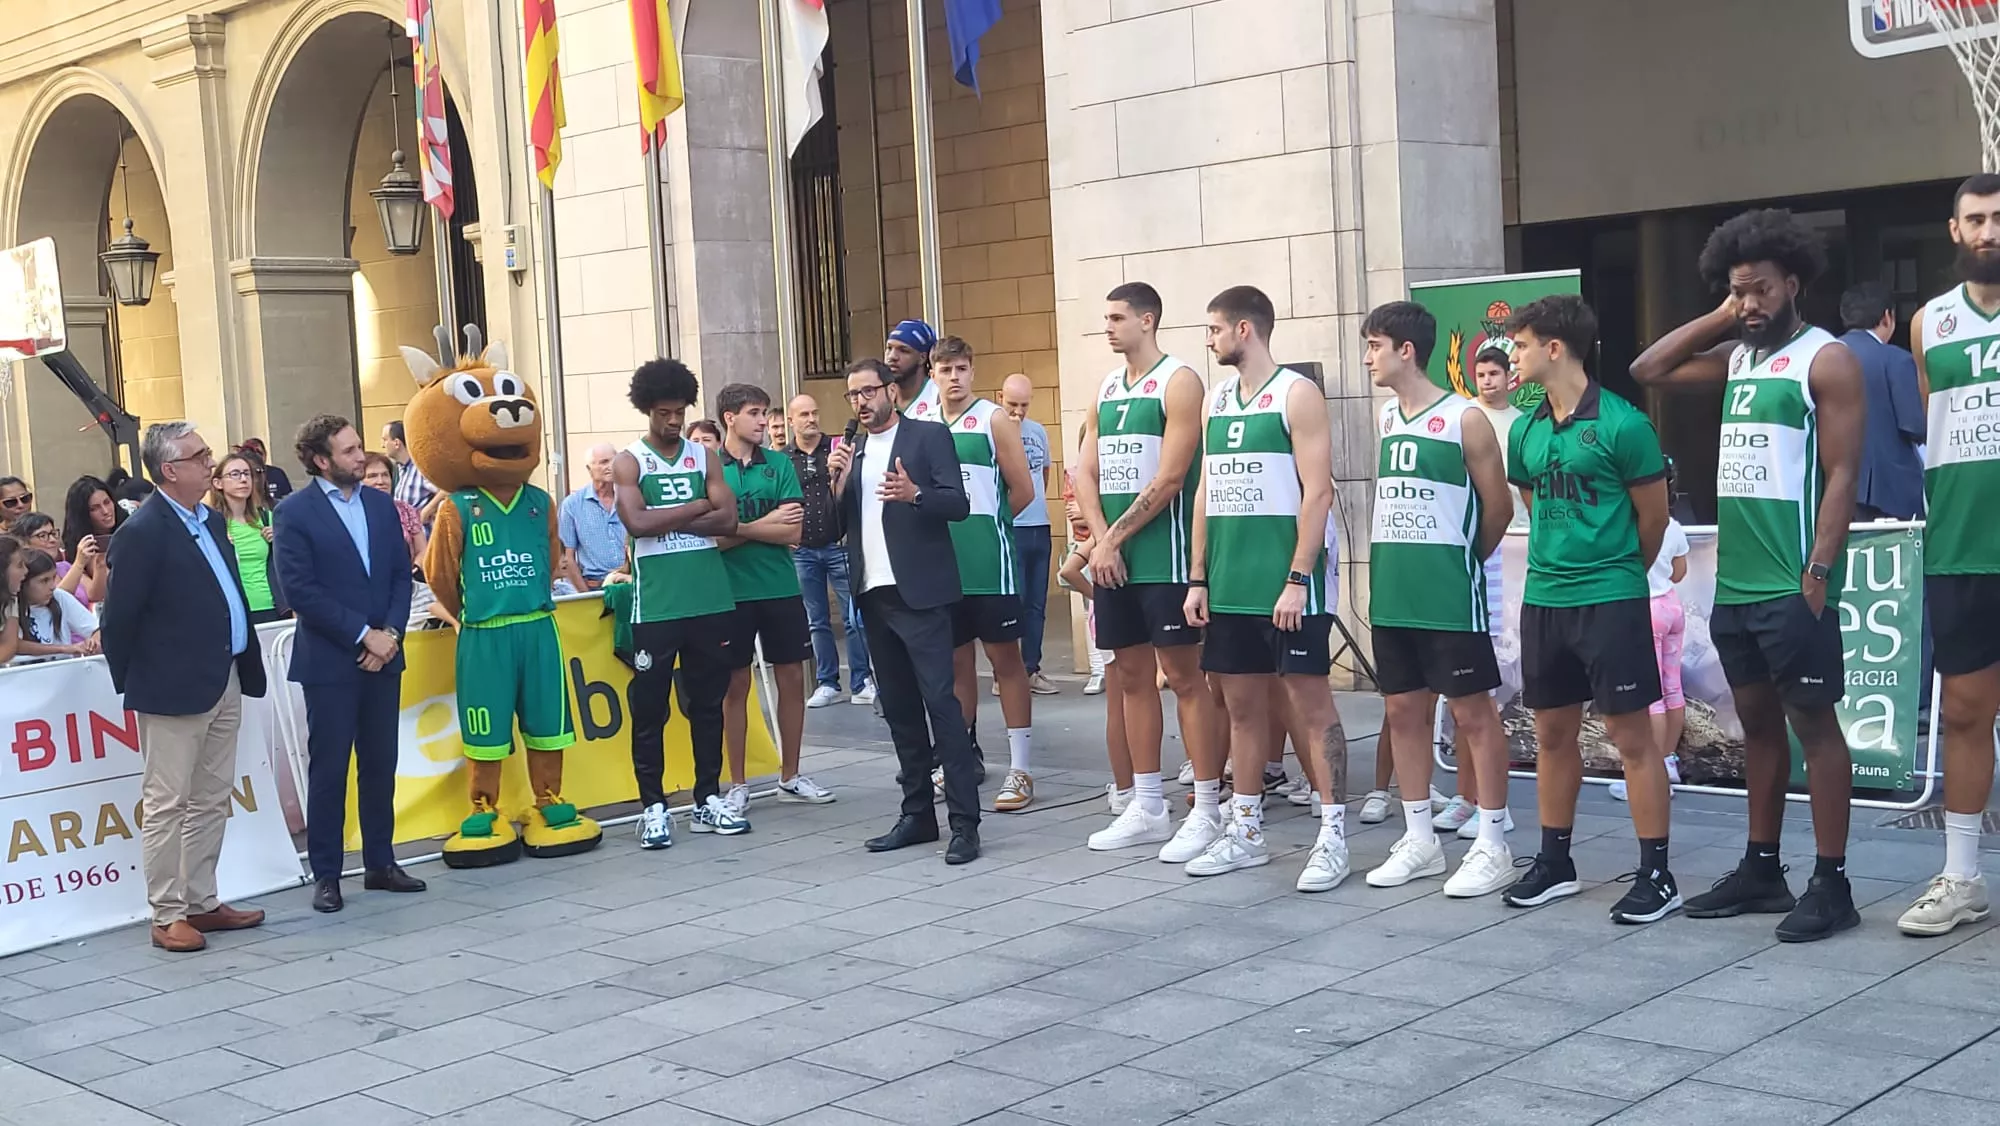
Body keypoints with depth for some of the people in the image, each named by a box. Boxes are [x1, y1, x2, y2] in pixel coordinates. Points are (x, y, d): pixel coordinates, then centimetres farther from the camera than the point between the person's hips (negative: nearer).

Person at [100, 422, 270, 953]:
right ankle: (167, 915, 8)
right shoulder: (143, 532, -14)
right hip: (175, 689, -8)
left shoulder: (211, 521, 11)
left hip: (225, 684, 8)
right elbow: (119, 619, -11)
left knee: (211, 801, 14)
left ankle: (202, 903, 24)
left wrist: (247, 667, 11)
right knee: (167, 804, 1)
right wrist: (134, 684, -2)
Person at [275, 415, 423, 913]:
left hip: (382, 655, 5)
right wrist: (362, 635, -14)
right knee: (328, 771, 2)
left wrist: (390, 633, -6)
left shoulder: (381, 504, 9)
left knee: (380, 765, 10)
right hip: (329, 661, -5)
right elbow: (300, 590, -13)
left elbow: (401, 573, 8)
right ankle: (325, 875, 10)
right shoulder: (295, 512, -7)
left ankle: (380, 863, 21)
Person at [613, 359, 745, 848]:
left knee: (707, 703, 11)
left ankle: (708, 799, 21)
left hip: (711, 602, 3)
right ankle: (654, 806, 10)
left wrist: (666, 521, -10)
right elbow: (637, 522, -16)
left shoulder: (705, 456, 10)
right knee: (649, 708, 2)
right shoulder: (628, 462, 1)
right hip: (656, 606, -3)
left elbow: (727, 520, -3)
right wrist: (697, 507, -8)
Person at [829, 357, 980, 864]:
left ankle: (964, 820, -10)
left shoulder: (929, 436, -1)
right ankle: (917, 814, 17)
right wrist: (837, 481, -5)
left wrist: (914, 494, -27)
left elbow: (958, 504, -10)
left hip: (920, 592, -6)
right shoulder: (849, 451, 15)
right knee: (899, 706, 10)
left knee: (940, 699, -10)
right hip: (874, 595, 6)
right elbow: (837, 526, 11)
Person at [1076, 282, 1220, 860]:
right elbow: (1085, 473, 10)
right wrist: (1100, 541, -5)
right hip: (1112, 556, 7)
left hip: (1163, 556, -7)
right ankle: (1147, 808, 18)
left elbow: (1169, 479, -15)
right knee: (1132, 676, 10)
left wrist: (1115, 538, -11)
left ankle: (1206, 811, 0)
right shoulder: (1106, 389, 15)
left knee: (1184, 675, -5)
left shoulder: (1178, 381, -8)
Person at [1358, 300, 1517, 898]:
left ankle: (1492, 846, 6)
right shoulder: (1386, 418, 11)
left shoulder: (1465, 418, -10)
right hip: (1392, 593, 7)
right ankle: (1419, 839, 22)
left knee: (1472, 711, -1)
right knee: (1402, 710, 11)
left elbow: (1498, 508, -4)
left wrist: (1460, 563, 7)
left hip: (1450, 595, -7)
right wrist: (1402, 564, 15)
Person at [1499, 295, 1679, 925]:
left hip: (1610, 600, -6)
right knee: (1552, 733, 13)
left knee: (1632, 737, -2)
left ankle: (1656, 874, 5)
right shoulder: (1525, 432, 8)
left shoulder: (1621, 424, -11)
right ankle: (1555, 862, 24)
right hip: (1543, 600, 6)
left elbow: (1654, 517, -3)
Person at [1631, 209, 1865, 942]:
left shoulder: (1827, 360, -6)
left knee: (1813, 722, -3)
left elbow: (1842, 473, -11)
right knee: (1756, 721, 12)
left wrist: (1819, 570, -19)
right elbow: (1647, 372, 19)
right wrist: (1717, 320, 10)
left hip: (1793, 584, -7)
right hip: (1734, 582, 7)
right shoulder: (1736, 358, 15)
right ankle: (1762, 869, 21)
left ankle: (1832, 884, 2)